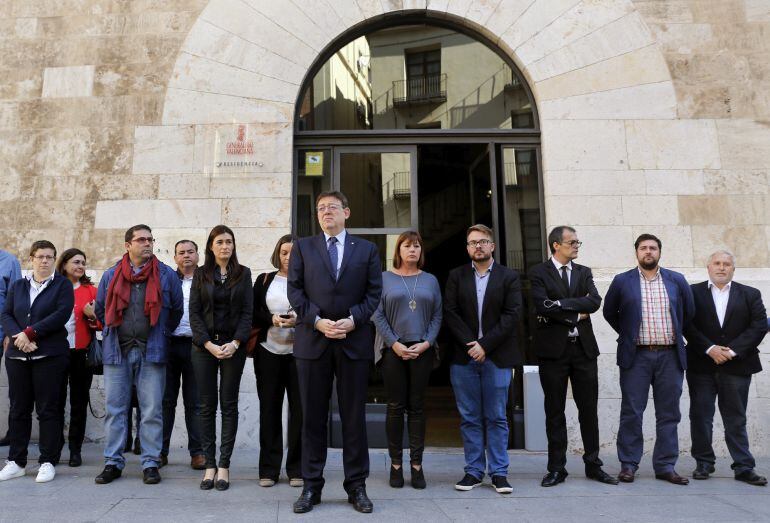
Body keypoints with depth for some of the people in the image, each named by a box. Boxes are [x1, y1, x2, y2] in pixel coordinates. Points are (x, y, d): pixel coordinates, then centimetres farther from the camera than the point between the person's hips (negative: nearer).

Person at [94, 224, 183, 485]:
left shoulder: (167, 275, 2)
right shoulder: (111, 275, 8)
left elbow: (176, 310, 10)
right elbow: (100, 309, 20)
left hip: (151, 351, -2)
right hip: (117, 351, 2)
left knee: (152, 410, 1)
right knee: (115, 408, 7)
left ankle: (150, 463, 10)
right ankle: (113, 462, 17)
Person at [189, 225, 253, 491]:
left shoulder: (243, 274, 6)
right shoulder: (200, 274, 6)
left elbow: (247, 312, 1)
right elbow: (194, 312, 1)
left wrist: (234, 343, -11)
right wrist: (209, 345, -10)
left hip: (233, 346, 0)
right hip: (204, 347, 1)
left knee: (229, 404, 2)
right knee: (207, 405, 3)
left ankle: (224, 465, 7)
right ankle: (209, 465, 9)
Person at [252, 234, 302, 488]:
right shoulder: (264, 280, 11)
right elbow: (253, 314, 7)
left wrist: (299, 320, -16)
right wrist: (271, 320, -11)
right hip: (268, 352, 2)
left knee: (299, 409, 1)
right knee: (269, 408, 6)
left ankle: (296, 469, 13)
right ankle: (268, 469, 16)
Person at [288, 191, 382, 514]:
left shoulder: (366, 249, 10)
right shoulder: (302, 247, 11)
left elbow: (374, 292, 4)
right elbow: (295, 290, 3)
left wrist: (353, 320, -11)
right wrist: (317, 321, -10)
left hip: (354, 340, 0)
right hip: (312, 339, 1)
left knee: (354, 416, 5)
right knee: (313, 416, 6)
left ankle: (356, 486, 15)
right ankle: (311, 486, 16)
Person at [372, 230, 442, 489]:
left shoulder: (430, 280, 11)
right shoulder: (385, 278, 5)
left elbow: (437, 315, 7)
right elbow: (377, 315, -1)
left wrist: (427, 343, -7)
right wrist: (395, 344, -10)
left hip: (422, 350, 2)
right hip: (393, 350, -1)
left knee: (417, 407, 5)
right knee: (395, 407, 3)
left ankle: (416, 465, 11)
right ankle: (395, 464, 12)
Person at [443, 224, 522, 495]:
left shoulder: (509, 277, 5)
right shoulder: (456, 276, 8)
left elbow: (512, 315, -4)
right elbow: (449, 313, 0)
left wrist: (485, 345, -12)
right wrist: (470, 344, -11)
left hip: (497, 358, -1)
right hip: (463, 357, 1)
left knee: (497, 417, 5)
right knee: (469, 418, 7)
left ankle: (499, 472, 14)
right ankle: (474, 471, 16)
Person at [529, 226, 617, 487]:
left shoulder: (584, 272, 13)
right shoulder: (539, 273, -1)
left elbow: (595, 301, -5)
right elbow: (542, 306, -15)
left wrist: (561, 303, -13)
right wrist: (576, 316, -8)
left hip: (584, 348, 4)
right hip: (553, 348, -3)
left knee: (589, 409, 8)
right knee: (554, 411, 5)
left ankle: (593, 465, 21)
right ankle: (557, 468, 14)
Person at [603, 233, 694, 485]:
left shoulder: (677, 281, 7)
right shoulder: (622, 281, 2)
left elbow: (689, 312, 17)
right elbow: (609, 312, 13)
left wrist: (676, 335, 15)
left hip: (670, 356, 2)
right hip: (636, 356, -2)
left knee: (668, 414, 7)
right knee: (631, 413, 0)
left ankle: (665, 466, 16)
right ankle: (628, 464, 9)